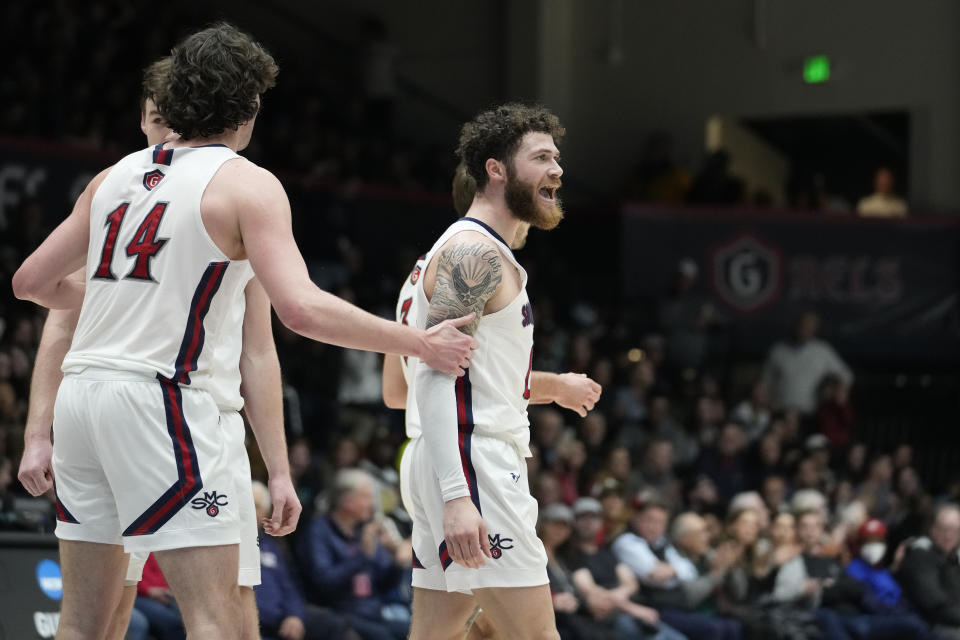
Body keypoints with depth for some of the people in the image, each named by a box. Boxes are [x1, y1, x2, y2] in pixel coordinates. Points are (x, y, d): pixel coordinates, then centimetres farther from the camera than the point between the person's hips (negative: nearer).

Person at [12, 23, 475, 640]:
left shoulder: (116, 176, 15)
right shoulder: (247, 185, -4)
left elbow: (32, 281, 22)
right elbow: (302, 308, -17)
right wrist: (420, 344, -8)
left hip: (81, 388, 7)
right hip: (162, 398, -7)